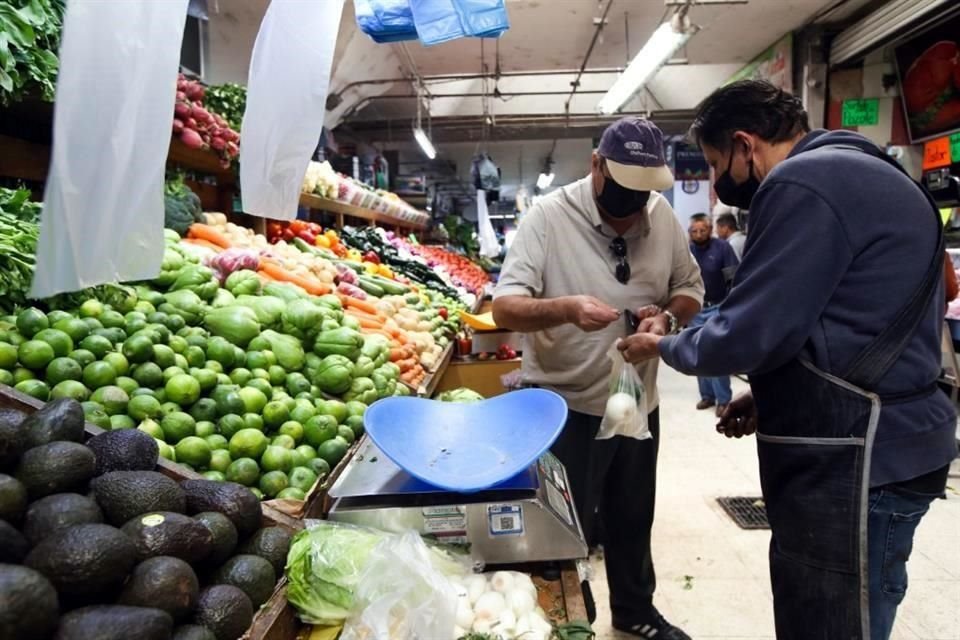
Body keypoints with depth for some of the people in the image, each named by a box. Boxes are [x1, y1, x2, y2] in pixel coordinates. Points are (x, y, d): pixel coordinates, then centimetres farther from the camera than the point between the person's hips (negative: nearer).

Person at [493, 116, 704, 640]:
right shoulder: (549, 216, -16)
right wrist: (566, 308, -39)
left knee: (632, 518, 23)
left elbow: (690, 287, 9)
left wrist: (668, 316, -14)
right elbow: (504, 308, -20)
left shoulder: (663, 217, 0)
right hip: (563, 405, -5)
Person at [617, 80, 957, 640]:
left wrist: (663, 347, -1)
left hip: (856, 459, -10)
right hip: (863, 443, 10)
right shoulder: (848, 173, 17)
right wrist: (770, 395, 15)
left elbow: (748, 334, -20)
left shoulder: (803, 182, -16)